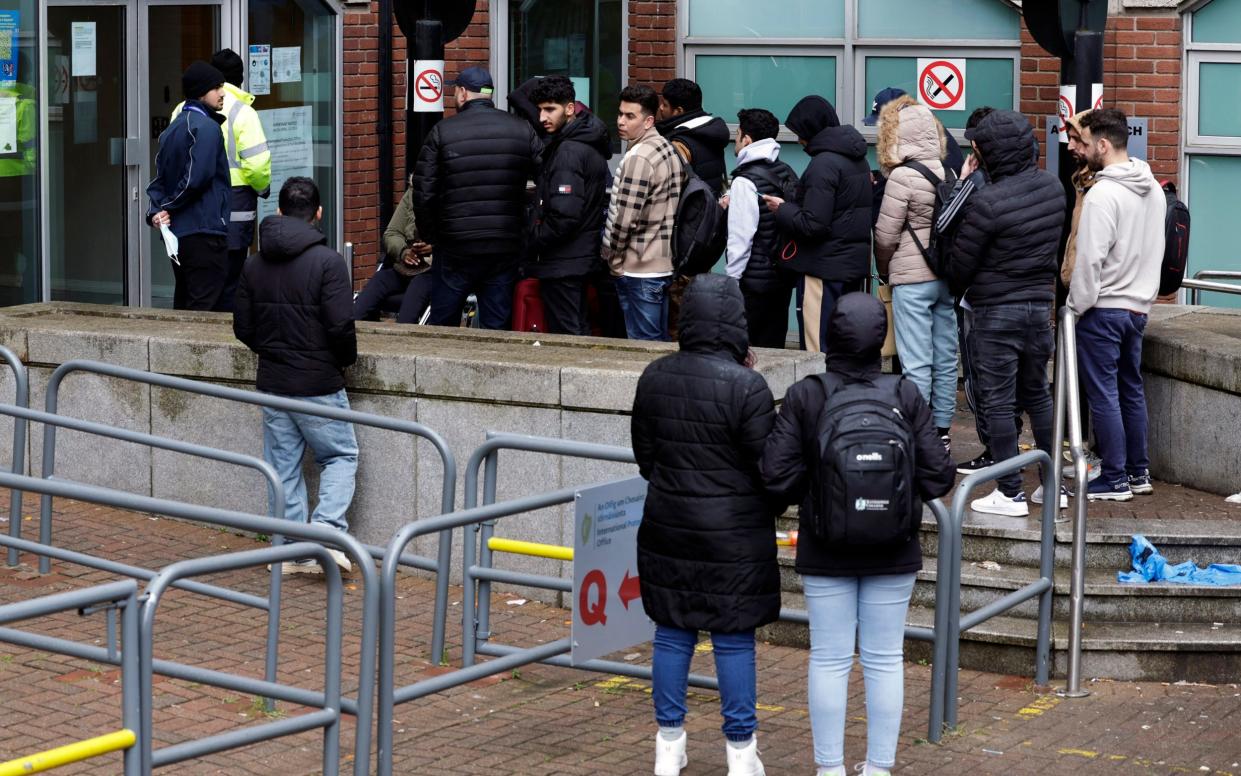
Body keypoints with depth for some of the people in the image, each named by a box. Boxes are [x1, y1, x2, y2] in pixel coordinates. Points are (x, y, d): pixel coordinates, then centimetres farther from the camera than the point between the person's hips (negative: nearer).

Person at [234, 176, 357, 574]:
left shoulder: (254, 264, 4)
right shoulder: (327, 261, -14)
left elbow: (243, 328, 7)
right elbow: (341, 326, -18)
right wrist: (346, 359, 1)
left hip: (272, 382, 5)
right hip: (319, 384, -5)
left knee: (283, 466, 11)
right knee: (340, 455, 9)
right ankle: (327, 526, -11)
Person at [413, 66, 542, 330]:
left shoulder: (442, 132, -4)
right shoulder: (523, 131, 3)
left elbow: (423, 192, -5)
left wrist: (430, 236, 8)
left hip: (455, 248, -2)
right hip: (506, 249, 2)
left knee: (442, 326, 11)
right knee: (497, 327, 8)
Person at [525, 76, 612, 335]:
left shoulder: (569, 151, -18)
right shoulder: (591, 145, 12)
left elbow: (563, 215, -25)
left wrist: (532, 243, -11)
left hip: (562, 265, -10)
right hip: (585, 258, 10)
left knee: (565, 336, -6)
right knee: (580, 331, 14)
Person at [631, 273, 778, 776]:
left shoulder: (653, 379, -1)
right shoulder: (746, 386, -18)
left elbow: (644, 456, 9)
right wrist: (768, 513, 7)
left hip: (668, 527, 5)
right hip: (735, 533, -4)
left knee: (672, 634, 13)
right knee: (733, 640, 4)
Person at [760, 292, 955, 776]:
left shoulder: (804, 397, -12)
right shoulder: (907, 396, -9)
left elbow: (777, 476, -15)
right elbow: (938, 476, -10)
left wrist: (808, 494, 6)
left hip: (826, 553, -1)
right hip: (893, 554, 1)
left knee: (829, 660, 9)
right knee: (884, 660, 10)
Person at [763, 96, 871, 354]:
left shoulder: (823, 164, -16)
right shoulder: (857, 159, 12)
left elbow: (813, 224, -21)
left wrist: (782, 209, -4)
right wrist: (790, 205, 13)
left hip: (824, 267, -9)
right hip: (856, 263, 9)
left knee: (818, 349, -6)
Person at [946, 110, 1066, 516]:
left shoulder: (987, 202, -20)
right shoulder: (1052, 186, 1)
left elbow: (959, 267, -10)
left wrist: (960, 286, 9)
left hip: (996, 314, -7)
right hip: (1041, 304, 7)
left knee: (997, 402, 1)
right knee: (1037, 395, 18)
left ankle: (1010, 493, 3)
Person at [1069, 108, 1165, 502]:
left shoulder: (1103, 194, -20)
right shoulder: (1153, 189, 8)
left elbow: (1089, 259, -21)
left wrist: (1077, 304, -10)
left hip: (1104, 309, -8)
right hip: (1139, 306, 8)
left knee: (1104, 394, -1)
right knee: (1131, 388, 16)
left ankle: (1115, 480, 2)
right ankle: (1139, 472, 22)